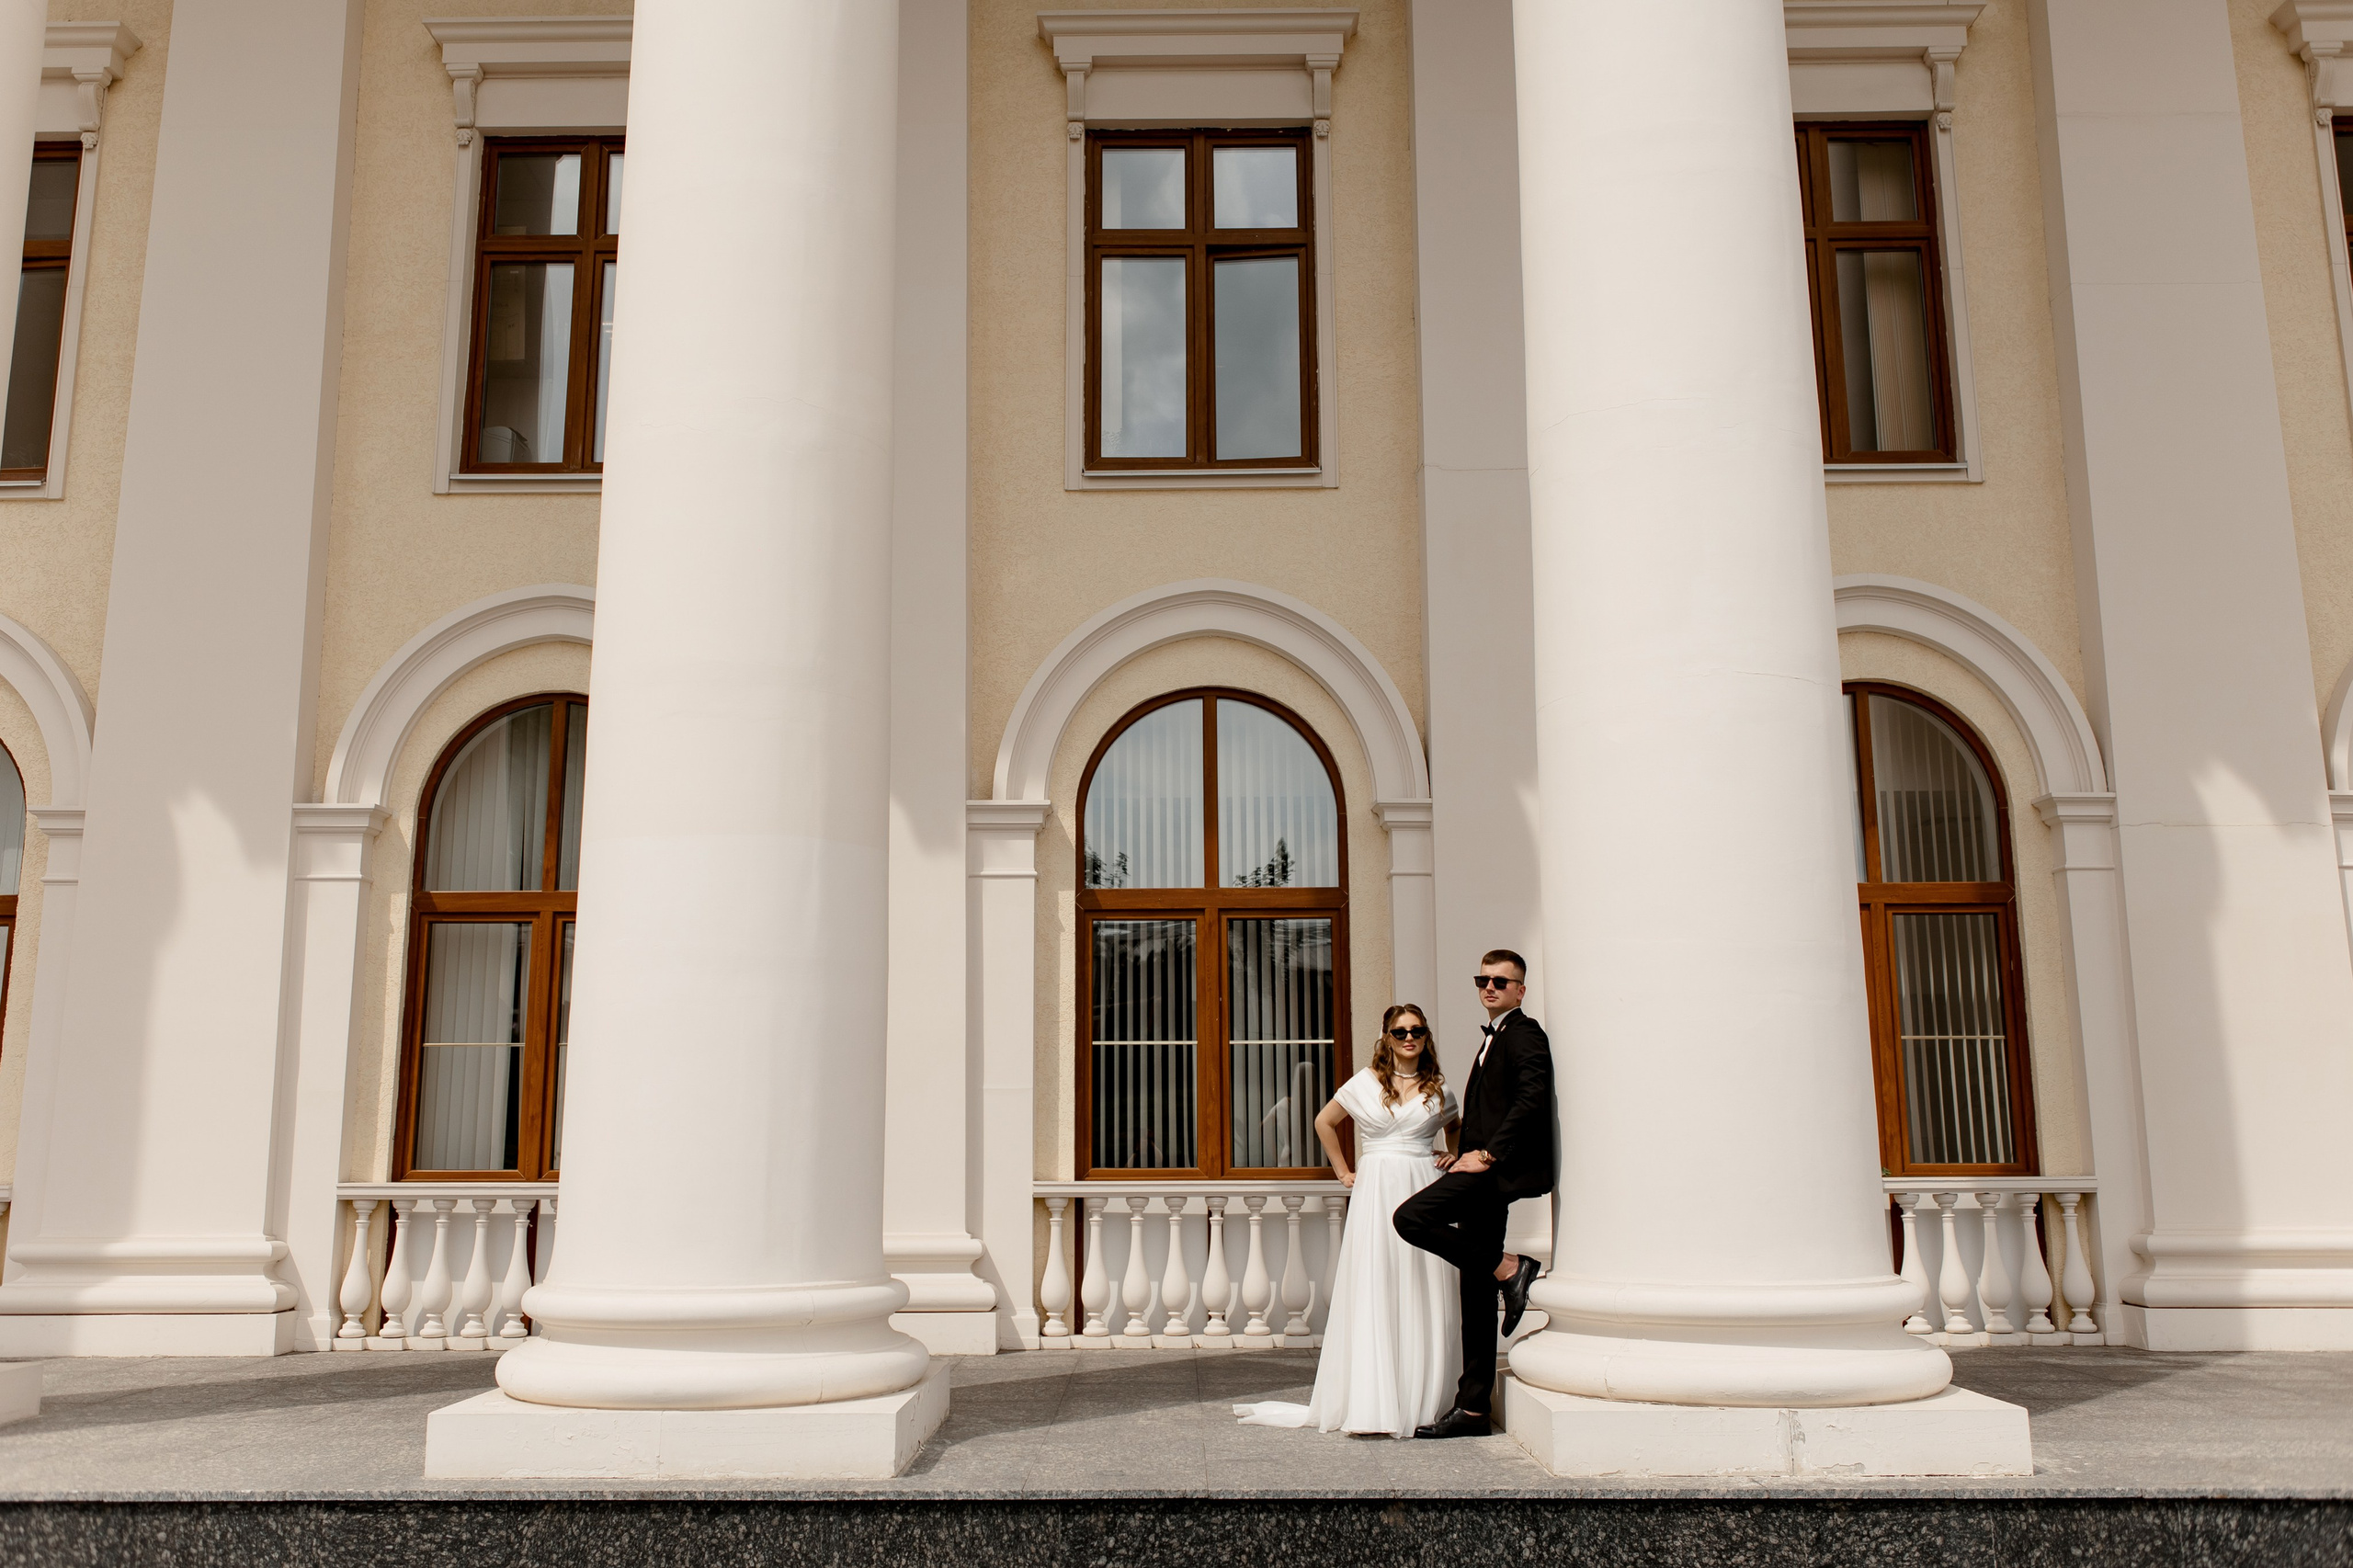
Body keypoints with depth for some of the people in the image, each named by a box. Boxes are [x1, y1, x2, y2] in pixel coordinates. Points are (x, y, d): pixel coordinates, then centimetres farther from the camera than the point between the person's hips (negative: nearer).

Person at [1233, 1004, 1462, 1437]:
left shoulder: (1438, 1089, 9)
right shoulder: (1365, 1084, 5)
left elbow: (1456, 1133, 27)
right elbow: (1324, 1122, 17)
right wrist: (1344, 1173, 13)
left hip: (1424, 1192, 2)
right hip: (1375, 1193, -1)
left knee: (1422, 1299, 1)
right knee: (1370, 1296, -4)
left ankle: (1419, 1404, 10)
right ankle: (1370, 1406, 0)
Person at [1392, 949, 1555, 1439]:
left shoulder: (1525, 1034, -5)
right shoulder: (1493, 1039, 24)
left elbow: (1532, 1099, -20)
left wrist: (1486, 1154, -21)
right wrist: (1466, 1154, 14)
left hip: (1500, 1170, -9)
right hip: (1484, 1175, 9)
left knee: (1411, 1218, -24)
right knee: (1476, 1297, 7)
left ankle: (1509, 1269, -14)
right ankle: (1474, 1407, 10)